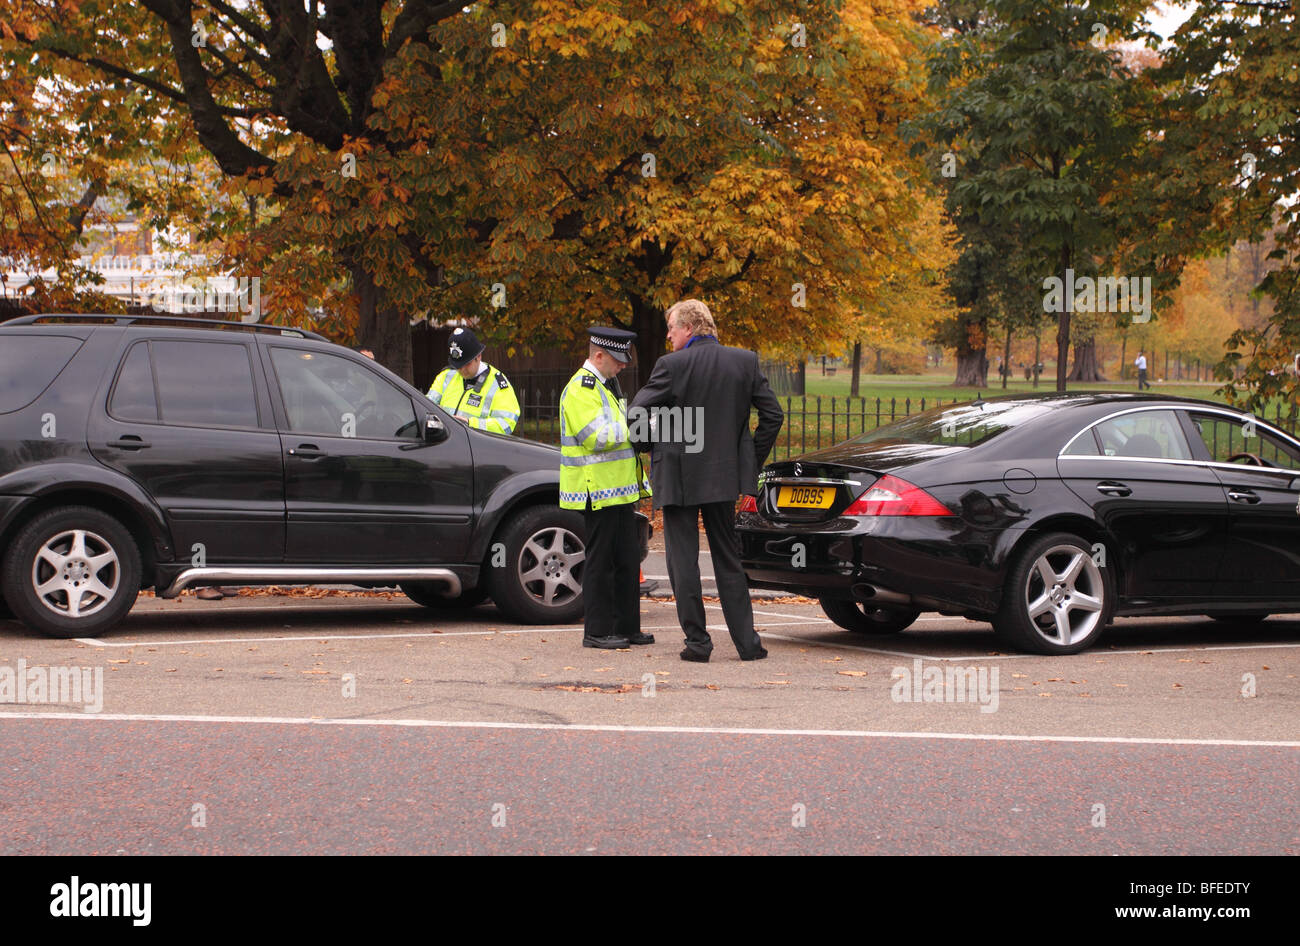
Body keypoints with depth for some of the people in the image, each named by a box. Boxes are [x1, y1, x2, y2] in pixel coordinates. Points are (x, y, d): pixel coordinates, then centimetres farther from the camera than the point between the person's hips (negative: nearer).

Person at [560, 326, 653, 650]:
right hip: (598, 491, -10)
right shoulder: (580, 389, -13)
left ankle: (626, 626, 17)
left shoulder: (605, 385, 20)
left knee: (627, 561, 11)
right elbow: (599, 437, -23)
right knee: (601, 561, -5)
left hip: (619, 490, 10)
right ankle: (597, 631, 1)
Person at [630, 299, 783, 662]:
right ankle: (747, 642, 10)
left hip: (679, 476, -4)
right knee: (728, 559, 12)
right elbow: (773, 414, 2)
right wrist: (753, 461, 11)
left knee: (683, 560, 4)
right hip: (725, 475, 4)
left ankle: (697, 641, 4)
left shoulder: (671, 366, -12)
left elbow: (637, 414, -11)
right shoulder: (745, 361, 1)